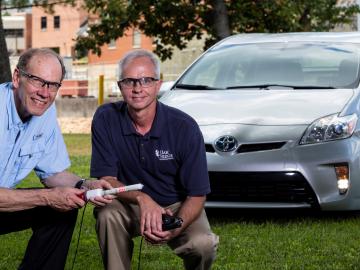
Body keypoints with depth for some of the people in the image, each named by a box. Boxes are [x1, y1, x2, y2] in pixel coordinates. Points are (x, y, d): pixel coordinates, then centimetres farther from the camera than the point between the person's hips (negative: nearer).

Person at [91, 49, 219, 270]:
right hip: (131, 205, 1)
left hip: (177, 206, 0)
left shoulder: (185, 127, -17)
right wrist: (141, 198, -34)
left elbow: (197, 195, -14)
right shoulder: (105, 119, -13)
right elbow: (106, 179, -13)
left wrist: (175, 229, -35)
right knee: (108, 213, -32)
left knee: (203, 245, -29)